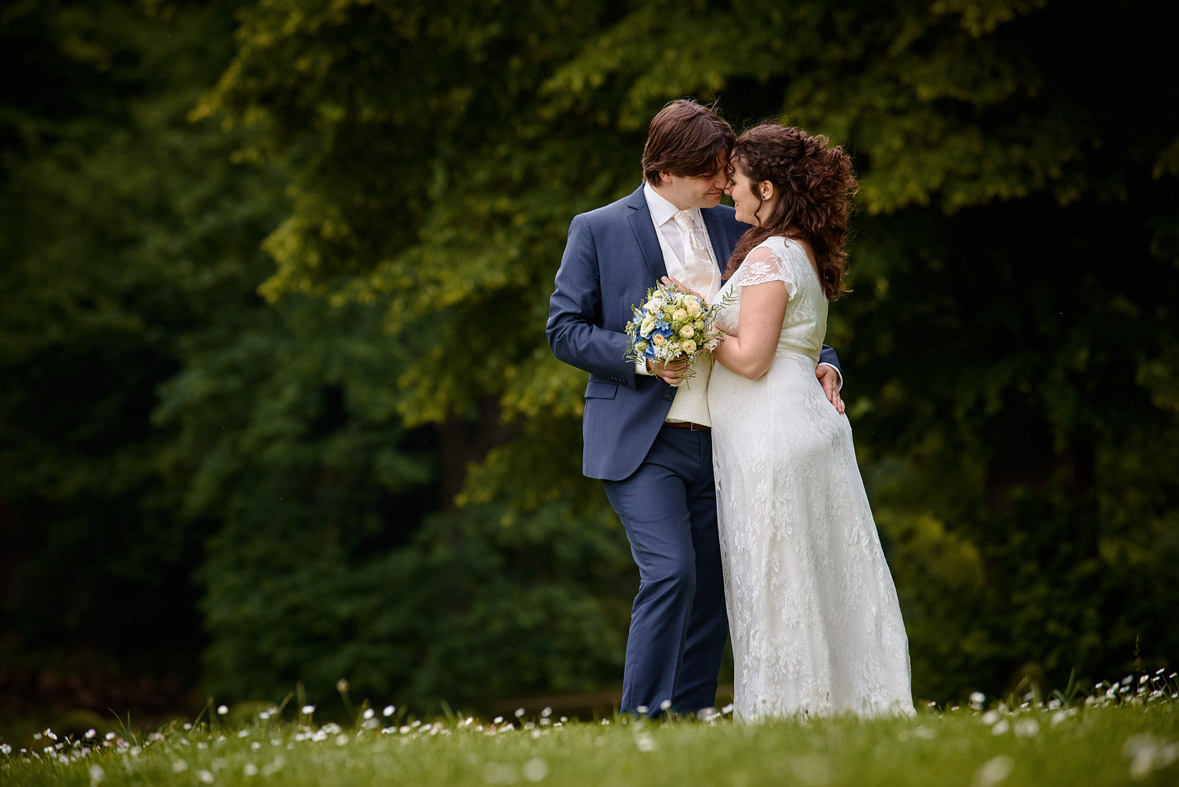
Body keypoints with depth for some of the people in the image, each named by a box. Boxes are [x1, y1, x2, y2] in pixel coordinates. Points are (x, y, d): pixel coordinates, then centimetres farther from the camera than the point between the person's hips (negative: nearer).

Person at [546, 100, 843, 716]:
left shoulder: (731, 229, 13)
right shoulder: (598, 230, 0)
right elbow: (565, 329, -3)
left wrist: (822, 364, -1)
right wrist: (643, 358, -16)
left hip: (718, 443, 5)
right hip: (641, 442, -5)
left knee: (711, 587, 5)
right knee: (671, 572, -19)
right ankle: (643, 720, -12)